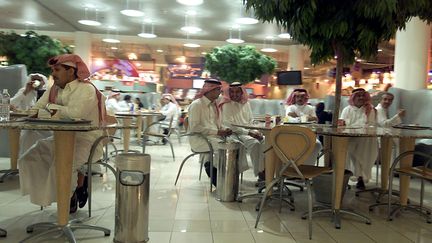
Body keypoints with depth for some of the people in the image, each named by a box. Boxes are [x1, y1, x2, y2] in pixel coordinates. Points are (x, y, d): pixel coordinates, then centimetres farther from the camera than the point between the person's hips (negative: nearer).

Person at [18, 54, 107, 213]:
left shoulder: (86, 89, -12)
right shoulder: (54, 89, 12)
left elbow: (76, 113, -29)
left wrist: (51, 107, -13)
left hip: (85, 140, -8)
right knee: (29, 158, -3)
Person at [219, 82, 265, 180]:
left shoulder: (246, 103, 14)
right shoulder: (226, 105, -4)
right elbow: (230, 126, -13)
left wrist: (255, 131, -3)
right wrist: (248, 132, -17)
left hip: (249, 132, 6)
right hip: (235, 134, -6)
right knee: (255, 143, -31)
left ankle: (264, 170, -17)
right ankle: (259, 173, -24)